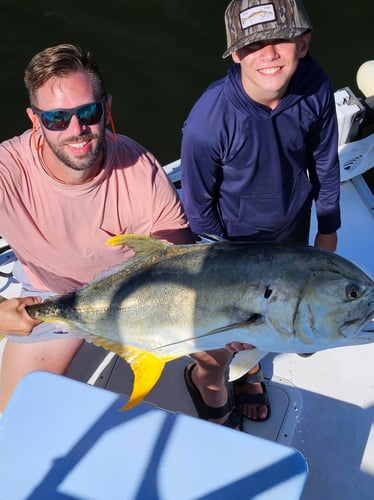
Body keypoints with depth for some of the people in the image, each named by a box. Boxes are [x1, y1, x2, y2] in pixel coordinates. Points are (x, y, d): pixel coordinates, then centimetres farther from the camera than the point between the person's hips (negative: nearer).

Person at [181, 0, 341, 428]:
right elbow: (198, 203, -19)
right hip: (235, 240, -4)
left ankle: (248, 368, 59)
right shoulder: (209, 119, -34)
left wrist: (328, 227, 6)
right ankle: (204, 376, 49)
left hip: (292, 232, 5)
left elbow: (324, 161, -3)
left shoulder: (315, 87, -21)